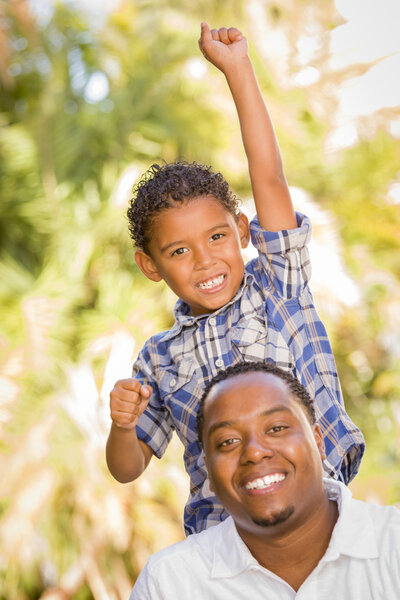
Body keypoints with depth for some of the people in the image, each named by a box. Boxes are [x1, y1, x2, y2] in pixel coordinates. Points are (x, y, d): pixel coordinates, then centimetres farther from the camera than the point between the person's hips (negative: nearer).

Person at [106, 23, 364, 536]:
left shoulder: (277, 286, 6)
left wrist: (237, 69, -5)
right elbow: (128, 469, 16)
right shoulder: (160, 359, 11)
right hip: (220, 541, 2)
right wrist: (122, 426, -7)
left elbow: (269, 178, -3)